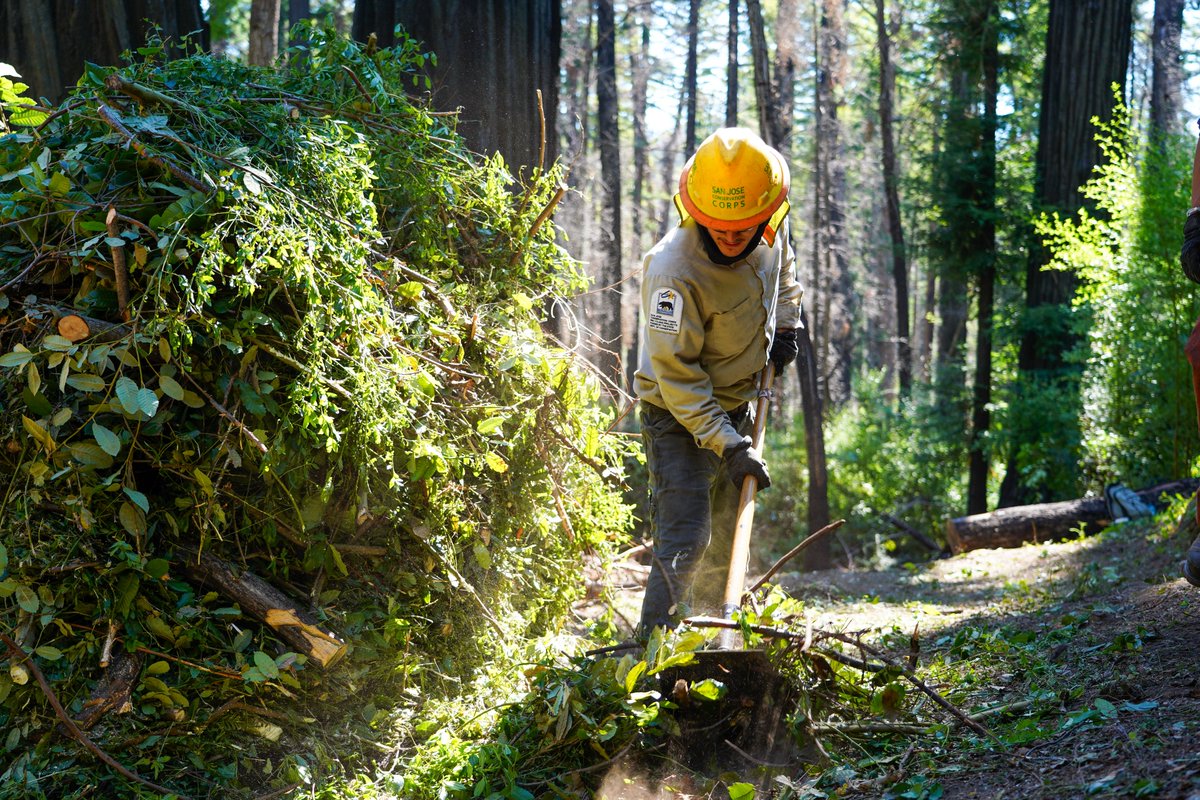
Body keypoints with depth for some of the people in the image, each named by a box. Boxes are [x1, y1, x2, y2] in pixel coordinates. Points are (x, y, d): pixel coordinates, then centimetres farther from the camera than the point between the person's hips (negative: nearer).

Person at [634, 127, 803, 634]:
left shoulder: (771, 231, -13)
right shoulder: (674, 271, -35)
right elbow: (676, 373, -29)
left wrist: (784, 326, 6)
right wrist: (728, 445, -31)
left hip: (735, 405, 8)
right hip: (678, 415, -7)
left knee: (729, 530, 22)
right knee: (684, 539, -18)